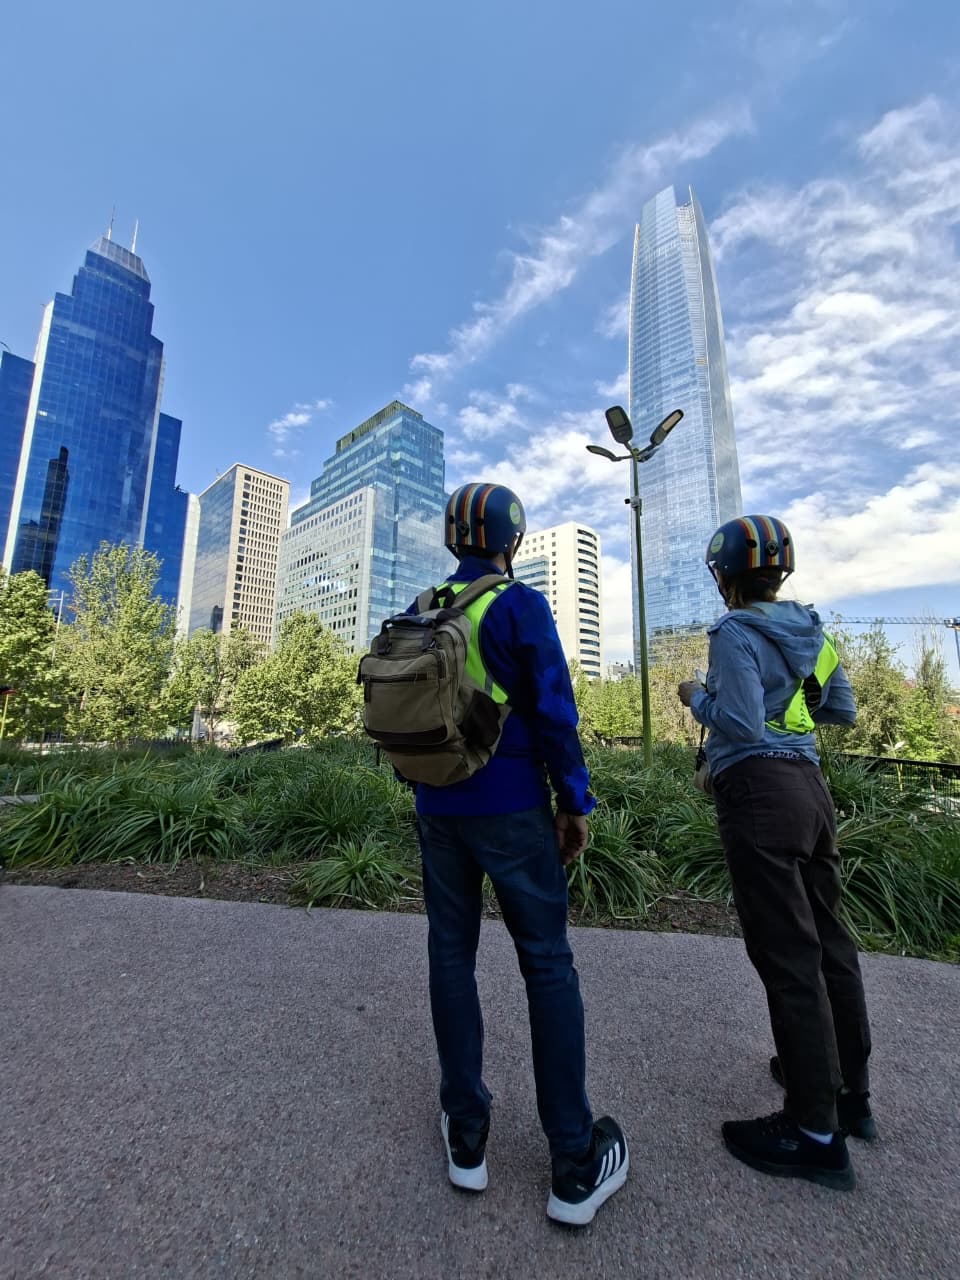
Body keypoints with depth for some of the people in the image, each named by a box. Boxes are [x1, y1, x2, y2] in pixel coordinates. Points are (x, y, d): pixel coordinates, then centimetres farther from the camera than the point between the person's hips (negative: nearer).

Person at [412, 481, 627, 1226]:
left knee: (452, 954, 15)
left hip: (436, 808, 5)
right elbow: (553, 712, -14)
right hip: (510, 808, -5)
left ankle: (467, 1135, 28)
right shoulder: (522, 605, -10)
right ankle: (575, 1166, 20)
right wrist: (575, 804, -4)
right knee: (548, 965, 7)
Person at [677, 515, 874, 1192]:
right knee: (828, 939, 18)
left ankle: (817, 1133, 13)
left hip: (759, 790, -8)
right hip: (810, 784, 9)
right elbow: (842, 711, 18)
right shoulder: (811, 631, 11)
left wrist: (697, 697, -3)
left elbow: (739, 725, -20)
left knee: (788, 956, 0)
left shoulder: (737, 633, -12)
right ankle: (851, 1094, 35)